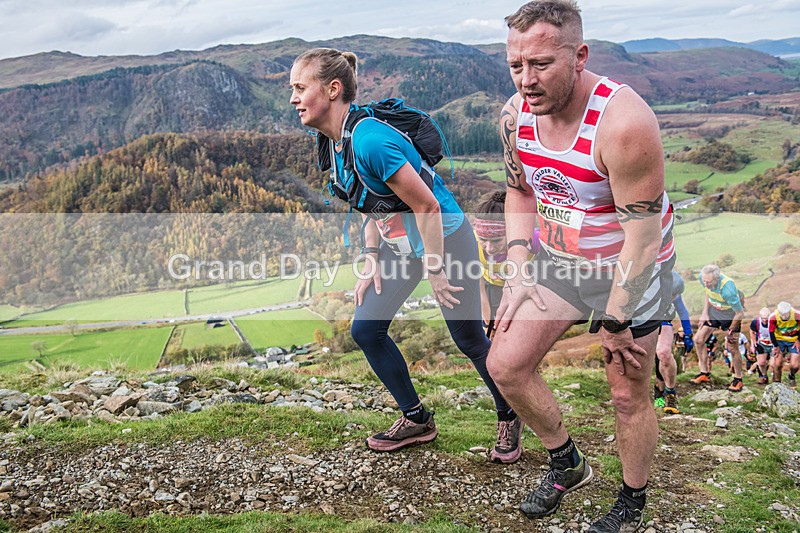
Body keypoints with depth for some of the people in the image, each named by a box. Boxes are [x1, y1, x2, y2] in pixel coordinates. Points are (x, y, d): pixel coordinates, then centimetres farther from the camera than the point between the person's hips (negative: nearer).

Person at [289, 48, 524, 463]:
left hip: (444, 238, -9)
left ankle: (509, 417, 32)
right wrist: (372, 259, 4)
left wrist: (435, 271, -19)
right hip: (399, 243, 9)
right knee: (365, 329, 7)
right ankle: (417, 420, 24)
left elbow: (427, 206, -27)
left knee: (469, 340, 5)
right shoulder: (334, 139, -2)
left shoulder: (369, 141, -31)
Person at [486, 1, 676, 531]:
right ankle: (567, 463, 26)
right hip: (558, 260, 6)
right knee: (505, 365, 1)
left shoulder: (623, 123, -31)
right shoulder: (516, 114, -10)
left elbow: (642, 237, -26)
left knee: (629, 396, 5)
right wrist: (520, 273, -1)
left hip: (630, 271, -6)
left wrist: (613, 323, -18)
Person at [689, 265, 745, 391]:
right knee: (698, 339, 1)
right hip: (713, 311, 6)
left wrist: (730, 331, -14)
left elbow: (740, 313, -27)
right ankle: (704, 373, 16)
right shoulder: (704, 278, -21)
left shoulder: (727, 289, -40)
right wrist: (705, 312, 1)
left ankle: (738, 379, 16)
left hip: (730, 315, -6)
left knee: (732, 348, -4)